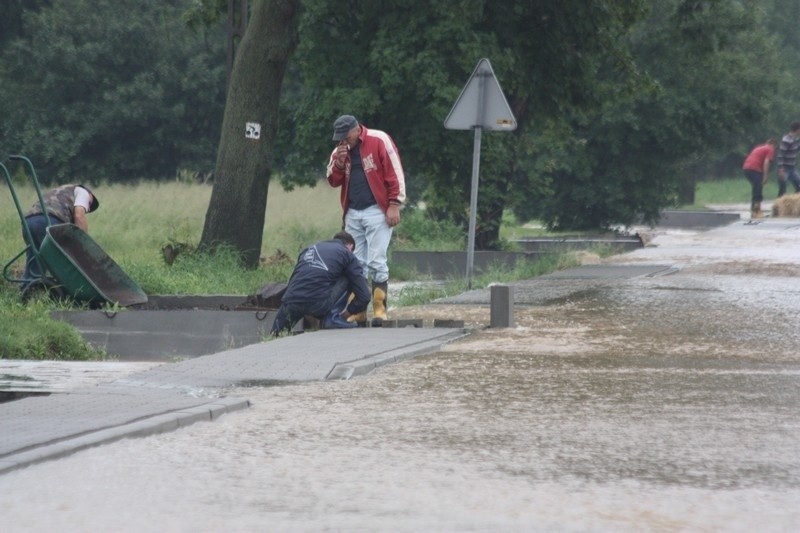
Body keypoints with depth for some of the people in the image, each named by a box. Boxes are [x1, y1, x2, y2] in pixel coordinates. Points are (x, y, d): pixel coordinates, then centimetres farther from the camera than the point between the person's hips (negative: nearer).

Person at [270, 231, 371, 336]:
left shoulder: (310, 249, 29)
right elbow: (364, 295, 8)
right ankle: (333, 318, 8)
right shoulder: (347, 254, 14)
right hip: (318, 303, -6)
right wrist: (347, 313, 25)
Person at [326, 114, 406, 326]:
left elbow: (395, 173, -8)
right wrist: (339, 162, -4)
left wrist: (394, 204, -12)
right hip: (352, 214, 6)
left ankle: (380, 309, -7)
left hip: (376, 211, -6)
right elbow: (333, 181, 14)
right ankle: (357, 311, 6)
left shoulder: (379, 140, -6)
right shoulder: (340, 150, 12)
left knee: (376, 262, -9)